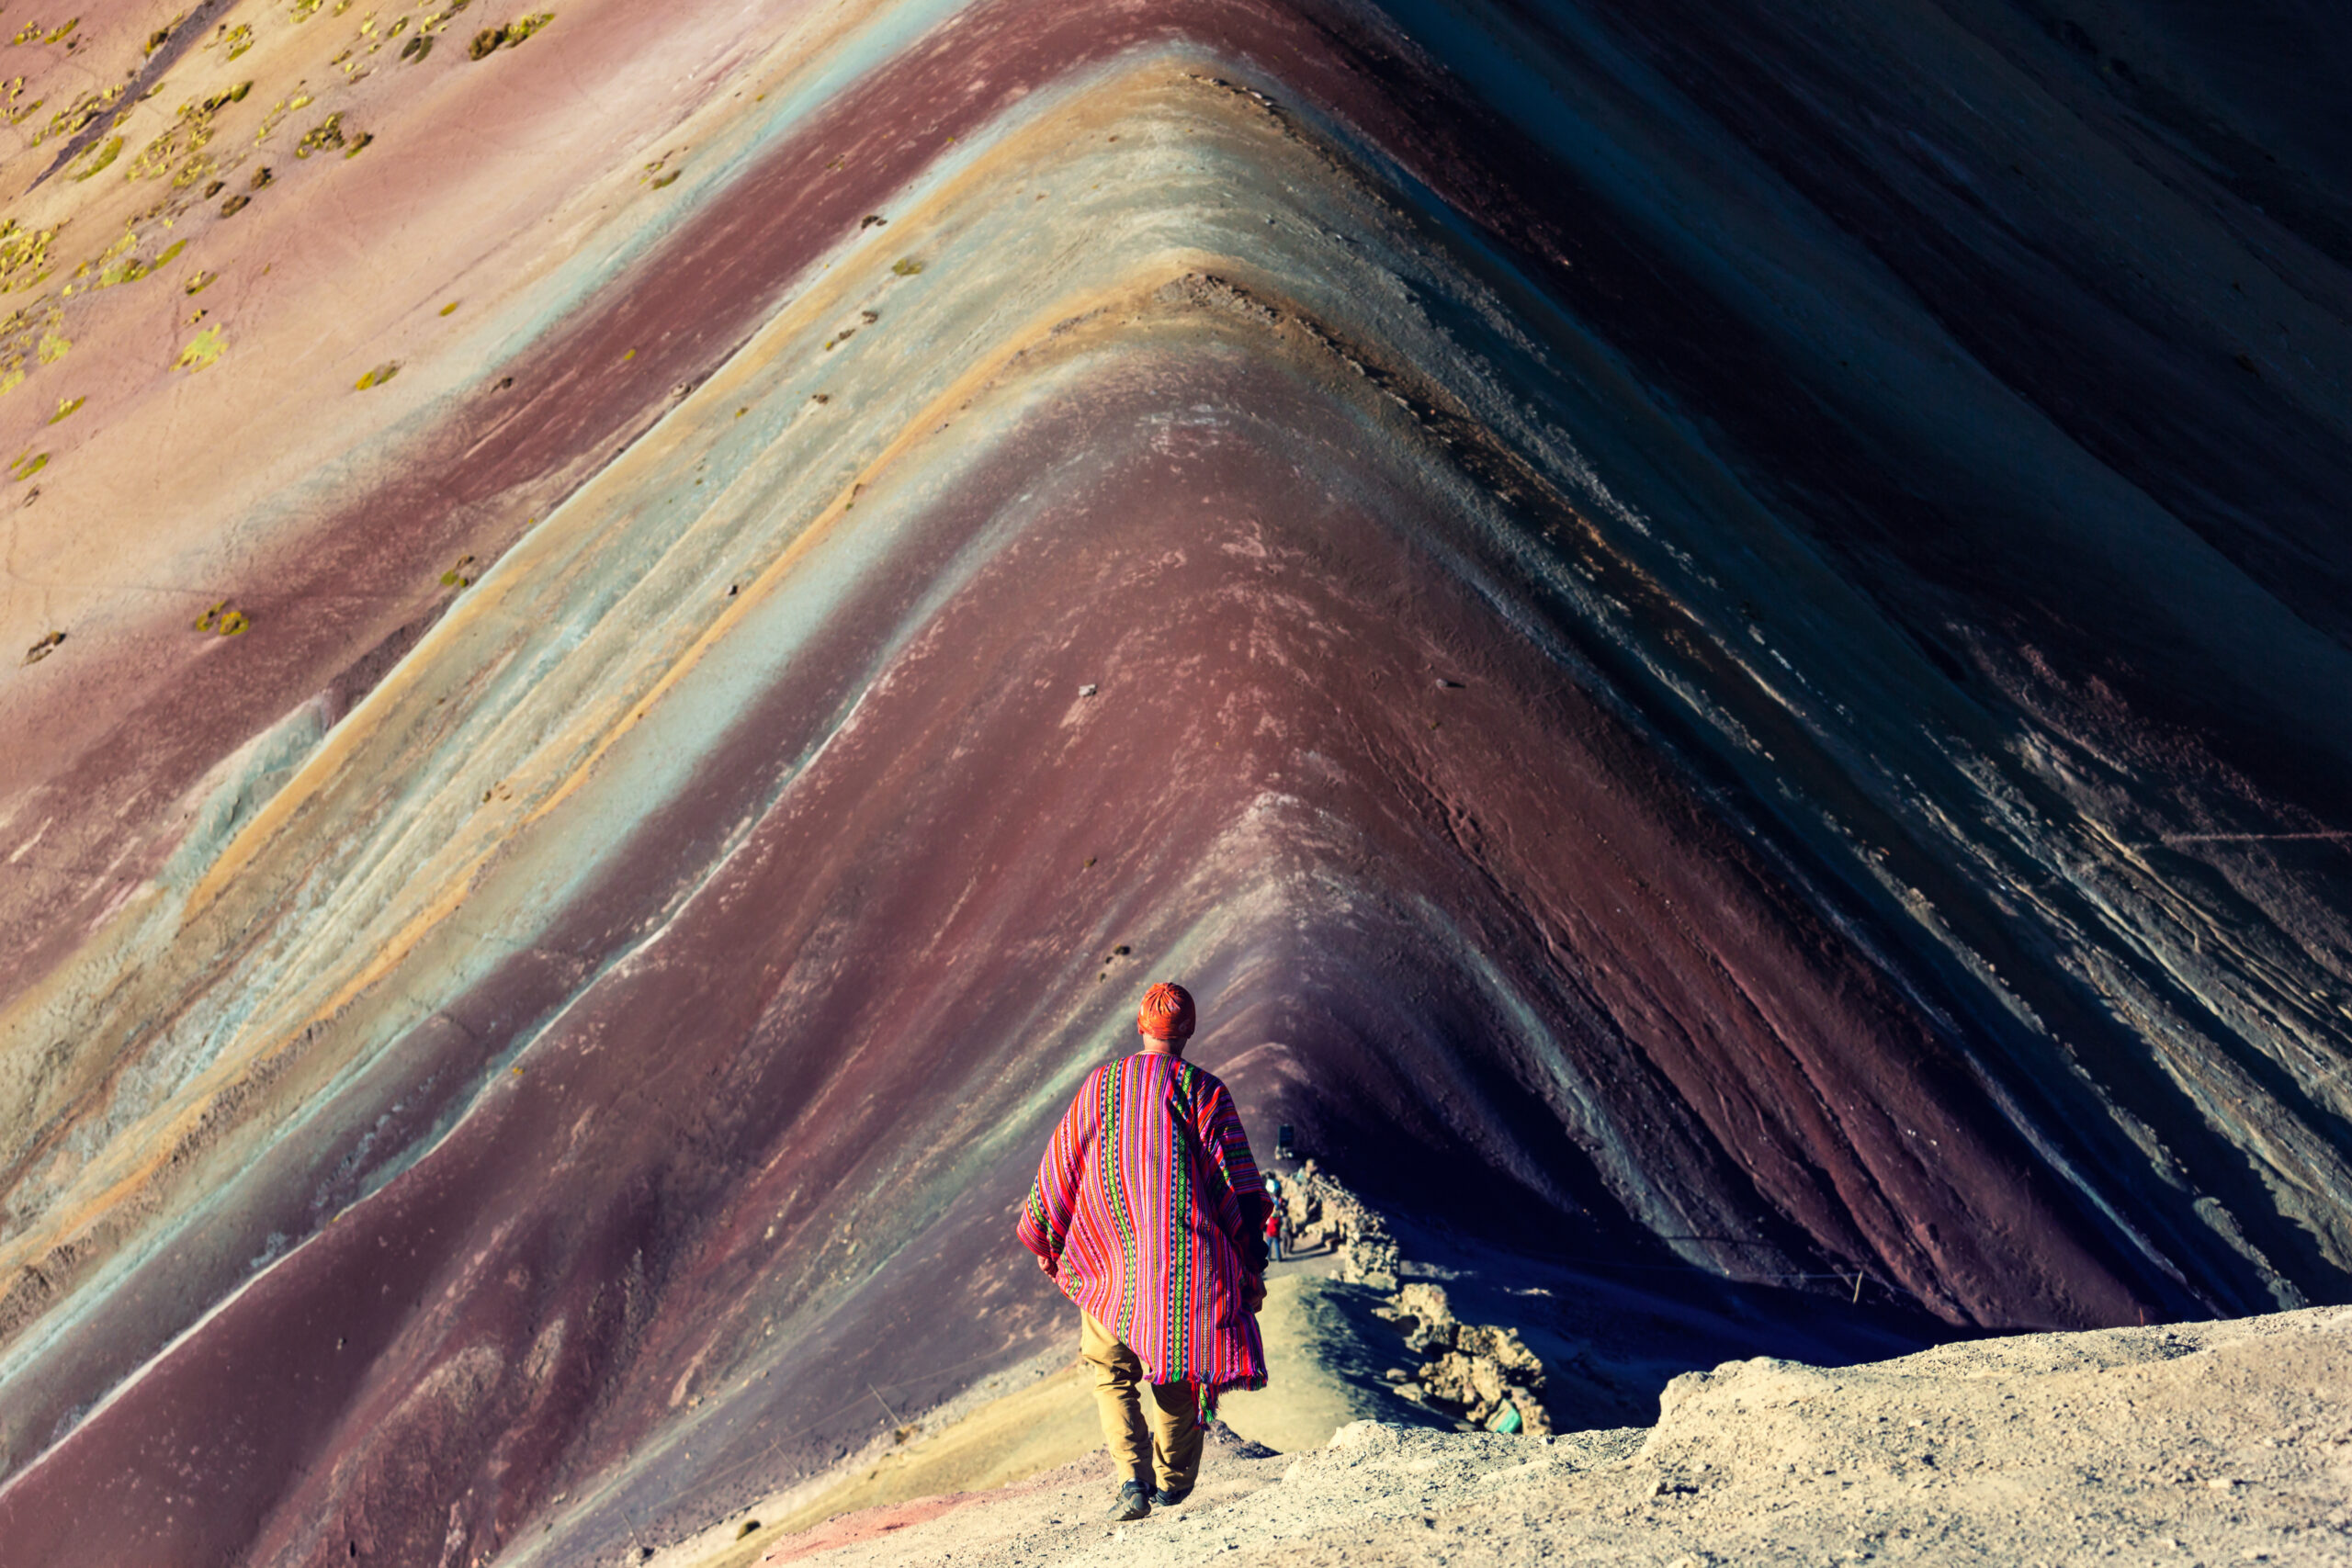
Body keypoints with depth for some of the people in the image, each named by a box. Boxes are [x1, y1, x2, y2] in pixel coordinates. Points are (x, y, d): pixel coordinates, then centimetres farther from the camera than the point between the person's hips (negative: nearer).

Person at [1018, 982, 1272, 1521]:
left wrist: (1046, 1243, 23)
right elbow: (1238, 1181, -5)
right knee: (1182, 1372, 15)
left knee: (1111, 1373, 8)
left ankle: (1134, 1480, -9)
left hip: (1110, 1254, 1)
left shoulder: (1100, 1084, 5)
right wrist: (1253, 1263, 1)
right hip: (1191, 1250, -1)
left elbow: (1060, 1165, 11)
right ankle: (1173, 1482, 23)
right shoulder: (1204, 1089, -1)